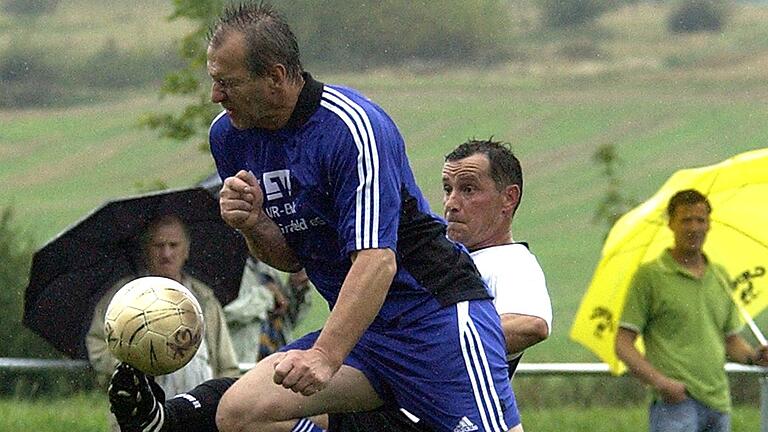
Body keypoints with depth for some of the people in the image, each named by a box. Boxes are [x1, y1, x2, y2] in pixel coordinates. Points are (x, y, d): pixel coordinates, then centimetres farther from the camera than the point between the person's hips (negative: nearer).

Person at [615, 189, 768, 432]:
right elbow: (623, 345, -2)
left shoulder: (720, 276, 18)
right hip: (675, 403, -6)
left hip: (718, 403, 6)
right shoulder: (650, 275, 1)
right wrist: (660, 382, -16)